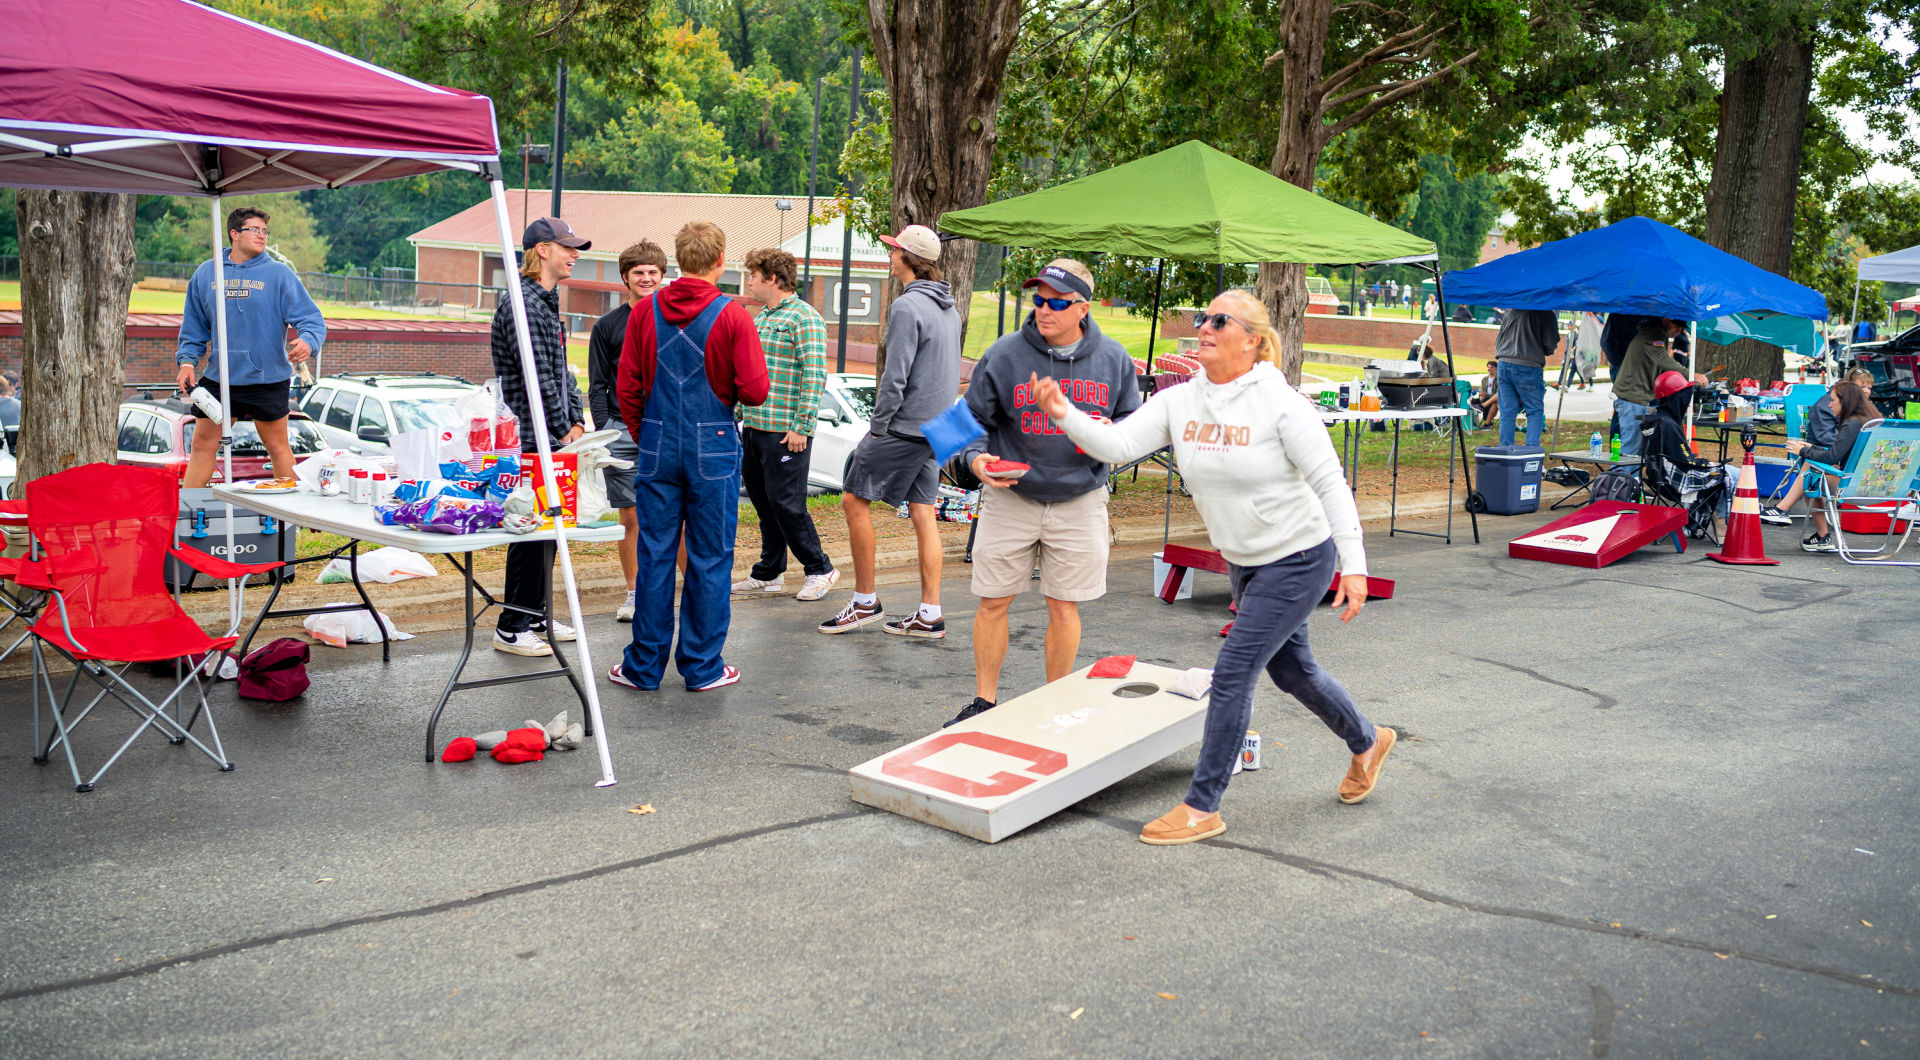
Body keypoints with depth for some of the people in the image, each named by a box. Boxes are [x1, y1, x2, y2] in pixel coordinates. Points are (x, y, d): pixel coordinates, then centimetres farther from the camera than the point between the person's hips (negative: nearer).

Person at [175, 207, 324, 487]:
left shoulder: (279, 274, -3)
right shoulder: (205, 273, 7)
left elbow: (311, 318, -10)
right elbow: (194, 325, 14)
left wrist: (307, 342, -31)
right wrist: (186, 361, 2)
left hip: (268, 379, -3)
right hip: (218, 379, 3)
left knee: (277, 446, 6)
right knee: (203, 445, 9)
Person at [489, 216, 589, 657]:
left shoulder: (548, 302, 18)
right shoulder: (524, 303, -14)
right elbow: (536, 376, -19)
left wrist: (576, 420, 9)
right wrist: (564, 429, -15)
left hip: (550, 438, 10)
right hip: (529, 437, -10)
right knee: (532, 529, -6)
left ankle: (537, 616, 24)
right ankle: (511, 628, 1)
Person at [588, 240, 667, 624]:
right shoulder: (607, 326, 8)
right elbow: (597, 387, 8)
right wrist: (604, 431, -2)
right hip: (622, 430, 1)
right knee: (630, 518, 4)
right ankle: (635, 593, 13)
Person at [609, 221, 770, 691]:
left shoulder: (645, 312, 1)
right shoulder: (732, 316, -9)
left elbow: (626, 387, 3)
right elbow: (754, 391, -12)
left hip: (658, 447, 3)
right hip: (714, 449, -3)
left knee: (654, 555, 8)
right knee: (710, 559, 6)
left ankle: (644, 666, 15)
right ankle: (702, 667, 13)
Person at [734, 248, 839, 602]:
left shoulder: (804, 317, -11)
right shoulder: (760, 318, 17)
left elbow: (815, 376, -17)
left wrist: (801, 427, -20)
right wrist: (736, 414, 18)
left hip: (786, 431, -9)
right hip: (754, 426, 9)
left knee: (785, 501, -6)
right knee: (762, 500, 12)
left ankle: (819, 569, 9)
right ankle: (768, 574, 21)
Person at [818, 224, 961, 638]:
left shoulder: (907, 306, -15)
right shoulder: (949, 309, 13)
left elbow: (896, 376, -19)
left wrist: (877, 425, -10)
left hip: (903, 428, -9)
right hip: (935, 428, 9)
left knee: (855, 501, 1)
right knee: (923, 513, 8)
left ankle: (865, 600, 6)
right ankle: (929, 614, 7)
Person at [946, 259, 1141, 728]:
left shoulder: (1112, 359, 0)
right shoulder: (1004, 355, -7)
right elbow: (973, 419, 1)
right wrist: (977, 457, -19)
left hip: (1078, 500, 1)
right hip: (1010, 498, -1)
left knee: (1064, 608, 6)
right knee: (993, 602, 4)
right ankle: (984, 701, 21)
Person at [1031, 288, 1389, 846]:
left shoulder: (1281, 404, -20)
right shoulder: (1179, 402, -5)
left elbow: (1330, 482, -19)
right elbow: (1116, 444, -15)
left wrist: (1354, 564, -23)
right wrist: (1064, 413, -33)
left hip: (1299, 559, -7)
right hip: (1244, 561, 7)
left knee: (1232, 672, -9)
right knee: (1289, 668, 22)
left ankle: (1203, 807, 4)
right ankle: (1367, 741, 49)